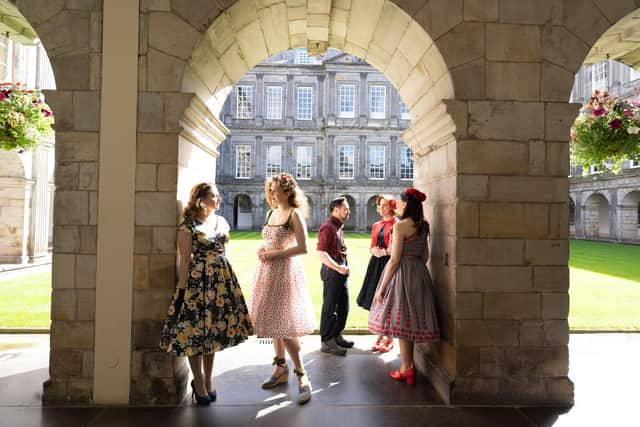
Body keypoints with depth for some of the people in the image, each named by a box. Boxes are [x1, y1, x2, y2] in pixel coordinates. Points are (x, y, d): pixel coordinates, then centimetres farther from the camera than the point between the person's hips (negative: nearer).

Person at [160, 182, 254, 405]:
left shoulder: (221, 221, 11)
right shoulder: (188, 226, -7)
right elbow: (184, 260, -9)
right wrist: (181, 291, -11)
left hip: (221, 281, 6)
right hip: (198, 281, -5)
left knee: (212, 331, 12)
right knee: (195, 332, 2)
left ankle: (207, 381, 27)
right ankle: (199, 385, 18)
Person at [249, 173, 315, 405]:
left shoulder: (294, 214, -9)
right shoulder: (271, 213, 12)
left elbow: (303, 247, -17)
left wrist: (273, 254, -16)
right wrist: (262, 250, 1)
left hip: (285, 271, -8)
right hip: (267, 272, 8)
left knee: (284, 326, -8)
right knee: (273, 321, 13)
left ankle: (302, 377, 3)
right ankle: (281, 369, 27)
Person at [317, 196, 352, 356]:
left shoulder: (339, 226, 16)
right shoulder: (327, 227, -15)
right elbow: (321, 253, -21)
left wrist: (343, 267, 13)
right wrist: (338, 268, -22)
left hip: (340, 270, 10)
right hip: (331, 271, -10)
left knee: (343, 306, 18)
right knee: (330, 307, 0)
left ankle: (337, 336, 32)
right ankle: (327, 342, 10)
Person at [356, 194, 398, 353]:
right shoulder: (376, 225, 16)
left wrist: (385, 252, -17)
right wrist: (374, 251, -2)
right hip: (376, 264, 7)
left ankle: (389, 339, 10)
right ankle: (380, 337, 21)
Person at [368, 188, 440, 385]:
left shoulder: (400, 225, -15)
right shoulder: (423, 226, 8)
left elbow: (395, 260, -17)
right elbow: (425, 256, 13)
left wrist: (381, 288, -12)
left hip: (402, 273, -8)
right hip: (419, 273, 8)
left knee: (401, 323, 4)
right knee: (410, 322, 16)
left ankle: (407, 370, 14)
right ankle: (407, 365, 27)